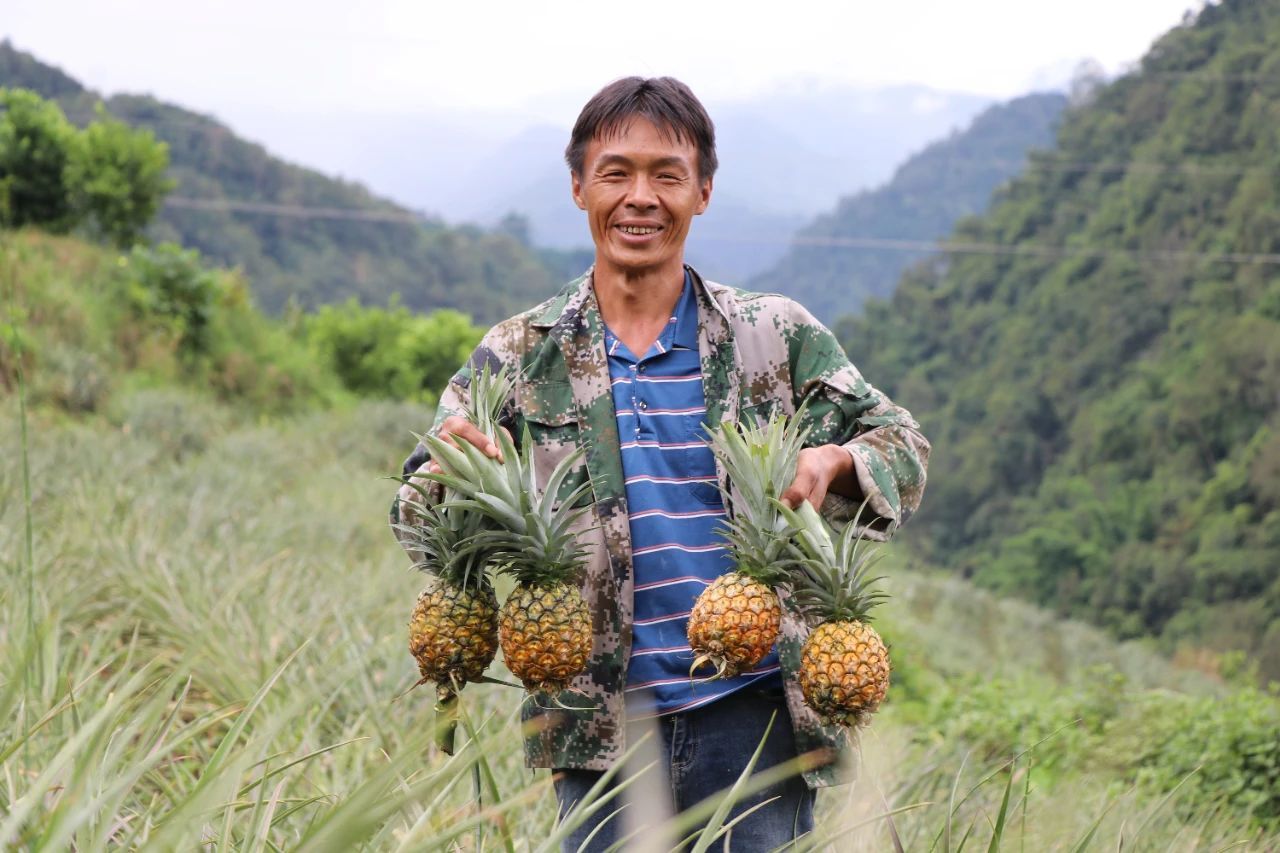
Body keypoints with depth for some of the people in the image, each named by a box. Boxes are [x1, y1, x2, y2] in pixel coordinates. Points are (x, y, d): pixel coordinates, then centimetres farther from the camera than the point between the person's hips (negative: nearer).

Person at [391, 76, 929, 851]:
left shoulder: (777, 337, 5)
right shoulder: (519, 357, 5)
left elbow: (902, 445, 7)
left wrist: (830, 461, -16)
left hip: (756, 710, 0)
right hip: (602, 728, 0)